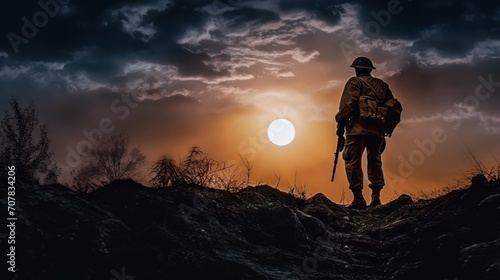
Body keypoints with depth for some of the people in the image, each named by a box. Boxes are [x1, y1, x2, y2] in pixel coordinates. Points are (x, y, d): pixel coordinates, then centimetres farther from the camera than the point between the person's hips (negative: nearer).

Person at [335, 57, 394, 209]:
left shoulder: (355, 82, 2)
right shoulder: (382, 85, 19)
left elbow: (348, 104, -11)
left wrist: (340, 124, -6)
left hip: (358, 128, -5)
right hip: (378, 131, 6)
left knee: (353, 162, -2)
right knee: (375, 162, 16)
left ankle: (358, 199, -10)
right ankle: (376, 198, 9)